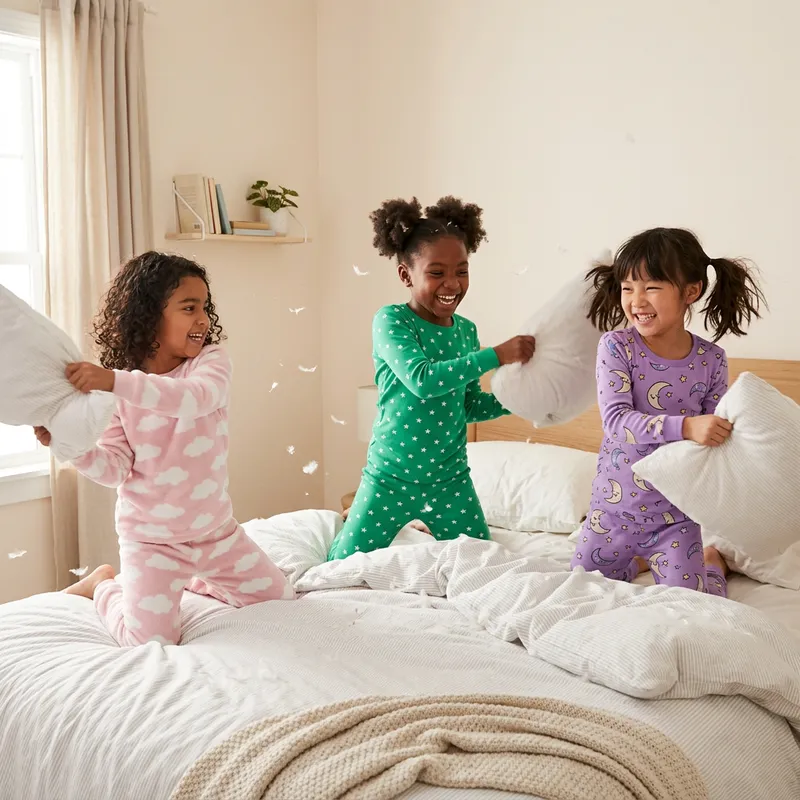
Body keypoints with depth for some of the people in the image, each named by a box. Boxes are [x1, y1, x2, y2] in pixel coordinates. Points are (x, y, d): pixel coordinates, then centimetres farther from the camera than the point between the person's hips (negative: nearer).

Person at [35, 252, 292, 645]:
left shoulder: (211, 360, -11)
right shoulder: (120, 392, -10)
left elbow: (197, 397, -35)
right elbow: (113, 468, -12)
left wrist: (116, 381, -45)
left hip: (215, 527, 3)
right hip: (151, 536, -3)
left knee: (278, 598, 14)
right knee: (150, 642, -10)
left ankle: (194, 579, 34)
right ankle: (103, 584, 20)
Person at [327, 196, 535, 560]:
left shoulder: (466, 330, 2)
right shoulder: (391, 321, -14)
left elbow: (471, 406, 11)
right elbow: (421, 379, -30)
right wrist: (496, 355, -30)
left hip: (451, 478, 4)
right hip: (392, 477, -4)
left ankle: (422, 527, 38)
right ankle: (349, 523, 39)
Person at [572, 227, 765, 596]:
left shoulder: (711, 359, -8)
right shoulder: (616, 346, -13)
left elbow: (716, 435, 0)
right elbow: (616, 419, -25)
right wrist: (685, 426, -37)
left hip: (674, 517, 0)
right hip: (614, 508, 1)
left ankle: (714, 561, 33)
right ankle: (639, 561, 41)